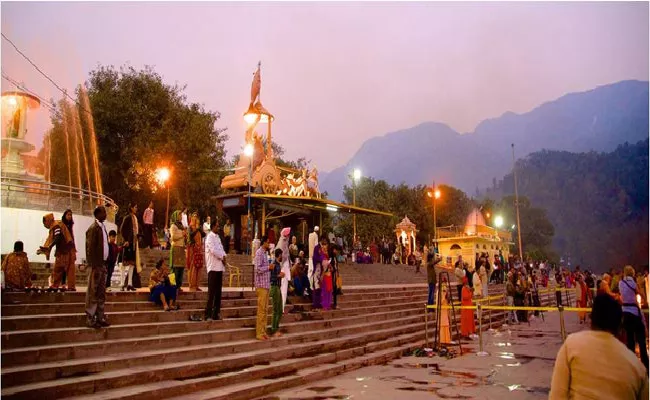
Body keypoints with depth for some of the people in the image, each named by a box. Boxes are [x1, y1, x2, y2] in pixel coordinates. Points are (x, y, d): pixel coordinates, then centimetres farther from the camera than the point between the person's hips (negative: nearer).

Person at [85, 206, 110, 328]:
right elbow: (90, 249, -15)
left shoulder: (102, 227, 13)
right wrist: (94, 267, -18)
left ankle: (100, 317, 20)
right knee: (92, 293, -2)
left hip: (103, 264, 8)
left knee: (101, 293, 12)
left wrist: (105, 264, 11)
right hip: (96, 265, -8)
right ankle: (90, 319, 5)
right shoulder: (93, 228, -12)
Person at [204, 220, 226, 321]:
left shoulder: (217, 237, 19)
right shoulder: (210, 237, -8)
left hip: (219, 267, 8)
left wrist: (223, 256, -4)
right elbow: (213, 250, -19)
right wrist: (222, 257, -7)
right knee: (212, 292, -9)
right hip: (213, 267, -8)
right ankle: (208, 314, -6)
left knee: (218, 292, 10)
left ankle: (216, 313, 15)